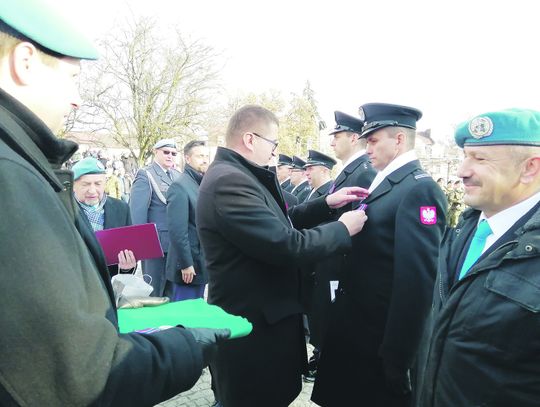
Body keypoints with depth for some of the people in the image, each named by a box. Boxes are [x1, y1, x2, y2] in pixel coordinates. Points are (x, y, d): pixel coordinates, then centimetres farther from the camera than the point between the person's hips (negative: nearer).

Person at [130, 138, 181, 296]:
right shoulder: (145, 175, -7)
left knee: (172, 292, 16)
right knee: (154, 293, 5)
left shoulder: (178, 175, 12)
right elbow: (137, 212, -11)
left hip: (177, 242, 6)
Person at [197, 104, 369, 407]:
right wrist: (343, 229, -14)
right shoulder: (229, 181, -25)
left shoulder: (235, 175, 8)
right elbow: (286, 245, -28)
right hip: (253, 324, -10)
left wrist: (326, 204, 6)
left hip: (263, 314, 10)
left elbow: (280, 223, 14)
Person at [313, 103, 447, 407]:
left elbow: (417, 279, -25)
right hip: (358, 325, 8)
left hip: (380, 337, -8)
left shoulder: (420, 189, -19)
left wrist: (397, 358, -22)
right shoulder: (385, 183, 10)